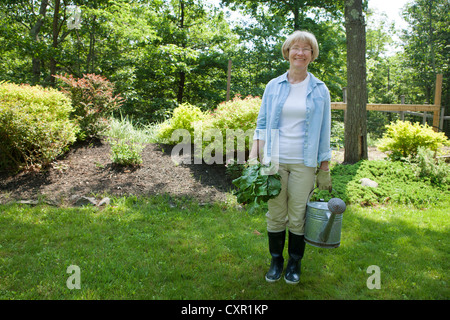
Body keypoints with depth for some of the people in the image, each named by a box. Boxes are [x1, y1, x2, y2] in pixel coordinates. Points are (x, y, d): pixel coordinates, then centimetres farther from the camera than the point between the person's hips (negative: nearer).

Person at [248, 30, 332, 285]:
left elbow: (324, 131, 6)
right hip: (274, 159, 1)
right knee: (276, 214, 7)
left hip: (303, 163, -1)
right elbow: (262, 123, 10)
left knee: (298, 216, 6)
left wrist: (325, 168, 3)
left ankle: (295, 263, 26)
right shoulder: (273, 86, 6)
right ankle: (276, 261, 27)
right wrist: (254, 156, 0)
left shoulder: (320, 90, 4)